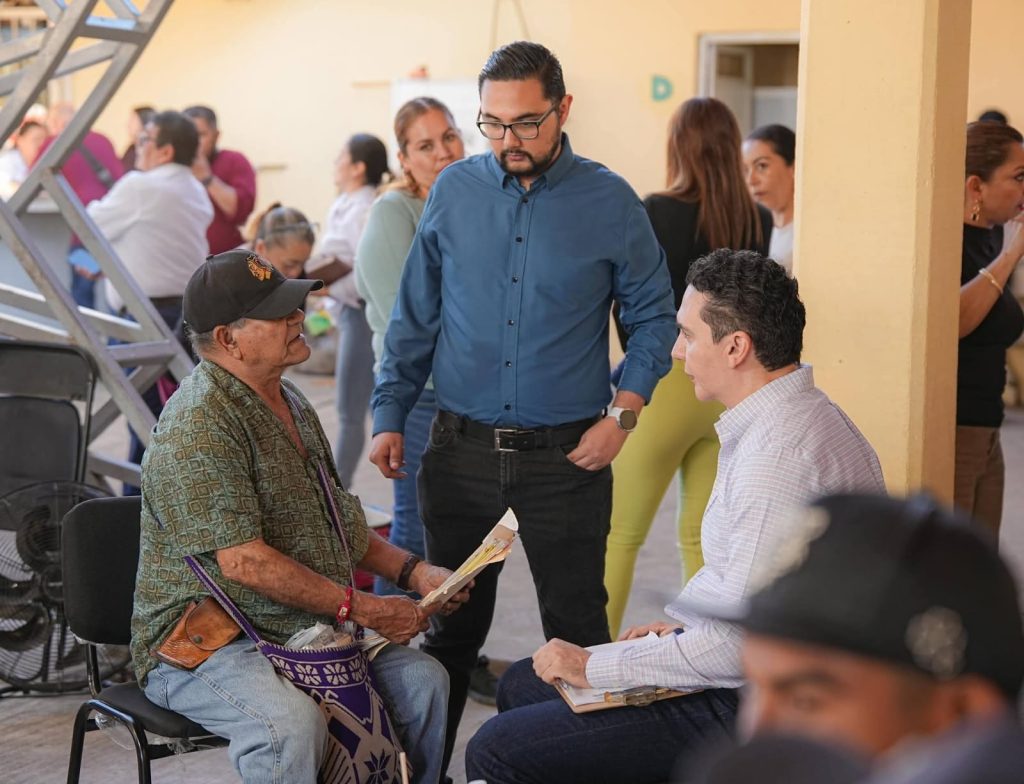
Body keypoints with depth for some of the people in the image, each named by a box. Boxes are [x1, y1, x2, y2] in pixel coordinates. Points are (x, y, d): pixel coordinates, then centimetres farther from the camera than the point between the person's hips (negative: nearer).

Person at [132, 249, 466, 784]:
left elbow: (337, 526, 24)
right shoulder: (198, 427, -18)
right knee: (292, 721, -34)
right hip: (201, 643, -9)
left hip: (304, 630, 9)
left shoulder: (290, 403, 14)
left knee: (422, 678, -5)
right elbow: (244, 561, -23)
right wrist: (361, 609, -18)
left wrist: (414, 572, 10)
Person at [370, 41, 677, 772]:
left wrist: (623, 415, -7)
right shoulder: (453, 191, 1)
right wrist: (390, 416, 3)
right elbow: (415, 317, 8)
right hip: (462, 449, 2)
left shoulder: (610, 203, -4)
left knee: (577, 629, 6)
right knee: (451, 626, 13)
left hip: (567, 455, -2)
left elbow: (651, 316, 4)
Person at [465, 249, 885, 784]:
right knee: (521, 685, 21)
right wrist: (680, 625, 10)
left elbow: (739, 644, -27)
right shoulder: (803, 416, 9)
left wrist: (595, 667, -17)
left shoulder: (779, 457, -26)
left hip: (750, 711, -11)